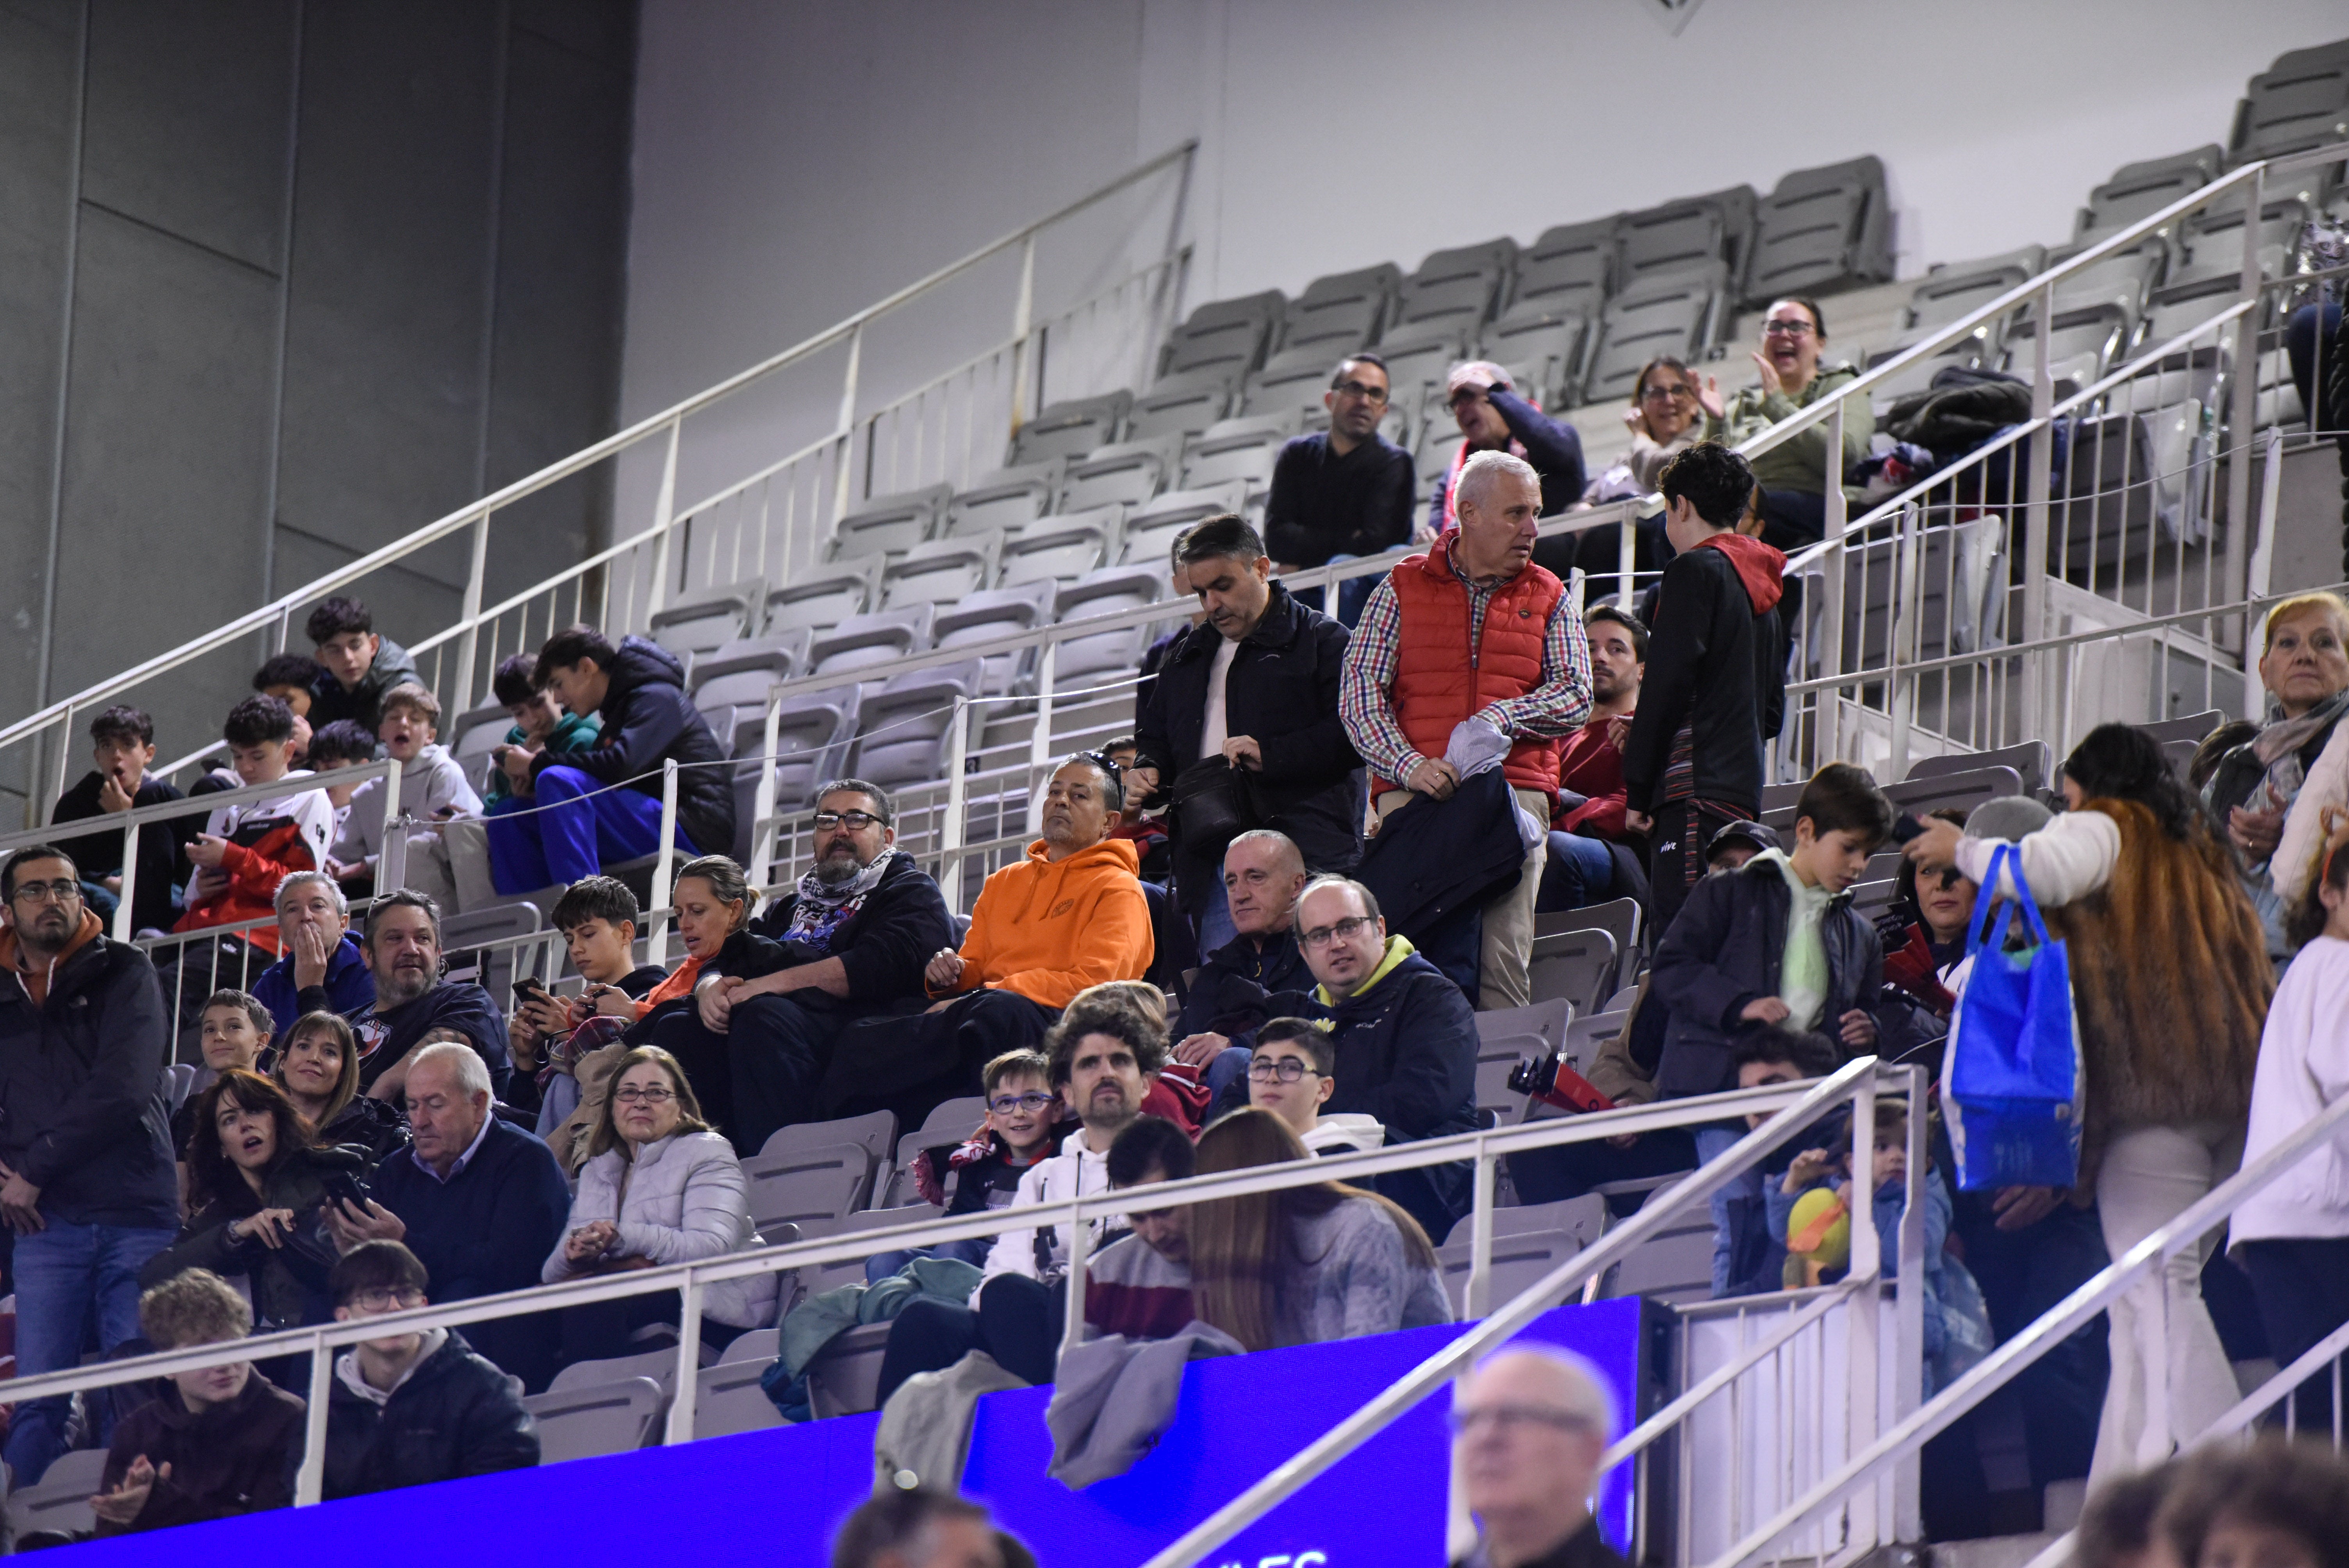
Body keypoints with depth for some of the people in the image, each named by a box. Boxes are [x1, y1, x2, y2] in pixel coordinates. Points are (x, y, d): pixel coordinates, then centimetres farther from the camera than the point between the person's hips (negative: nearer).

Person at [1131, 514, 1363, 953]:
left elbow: (1351, 734, -8)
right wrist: (1149, 766, 14)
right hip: (1212, 863, 6)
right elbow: (1155, 733, 37)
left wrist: (1270, 755, -15)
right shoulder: (1187, 658, 26)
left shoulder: (1323, 641, 4)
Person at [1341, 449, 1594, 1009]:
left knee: (1502, 957, -11)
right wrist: (1409, 764, -13)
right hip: (1414, 791, -1)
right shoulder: (1402, 589, 12)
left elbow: (1577, 697, 7)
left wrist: (1504, 716, -12)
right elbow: (1360, 692, 4)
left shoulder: (1549, 599, 17)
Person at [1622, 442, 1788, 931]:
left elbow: (1667, 686, -12)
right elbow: (1773, 711, 24)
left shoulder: (1696, 571, -6)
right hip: (1744, 792, 9)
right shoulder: (1758, 583, 21)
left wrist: (1637, 791, -8)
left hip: (1697, 789, -9)